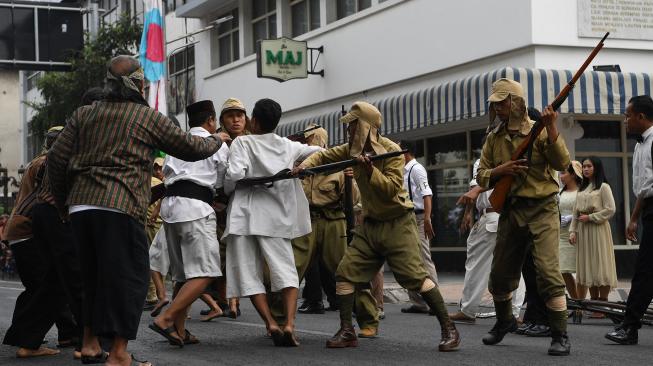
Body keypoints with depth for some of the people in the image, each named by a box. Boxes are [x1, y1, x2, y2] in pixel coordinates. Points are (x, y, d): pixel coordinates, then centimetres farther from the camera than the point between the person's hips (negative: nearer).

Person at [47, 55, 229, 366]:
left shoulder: (83, 114, 16)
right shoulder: (148, 117, 5)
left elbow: (57, 158, 11)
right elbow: (190, 148, 11)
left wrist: (62, 201, 23)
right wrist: (217, 140, 31)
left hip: (80, 205, 5)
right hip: (120, 207, -5)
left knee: (93, 274, 19)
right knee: (129, 276, 0)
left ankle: (90, 341, 23)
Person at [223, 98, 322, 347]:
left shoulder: (242, 142, -2)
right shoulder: (288, 146, 11)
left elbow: (236, 174, -14)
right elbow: (318, 152, 23)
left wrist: (224, 191, 4)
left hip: (245, 214, -2)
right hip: (275, 215, 2)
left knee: (249, 274, 4)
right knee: (286, 270, 1)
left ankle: (271, 324, -8)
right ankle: (289, 324, -17)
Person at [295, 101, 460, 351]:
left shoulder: (391, 150, -14)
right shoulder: (353, 149, 5)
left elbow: (391, 189, -20)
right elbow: (324, 156, 15)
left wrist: (370, 170, -31)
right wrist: (305, 165, -5)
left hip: (397, 224, -7)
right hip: (370, 225, 7)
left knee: (415, 276, -13)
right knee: (345, 273, -1)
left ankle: (449, 330, -5)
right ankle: (347, 332, 8)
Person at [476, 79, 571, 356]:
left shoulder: (538, 131, -6)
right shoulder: (494, 139, 9)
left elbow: (562, 163, -17)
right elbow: (481, 176, 10)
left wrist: (551, 130, -28)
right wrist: (499, 171, -11)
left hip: (542, 209, -5)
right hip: (510, 211, 6)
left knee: (548, 270, -16)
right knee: (500, 273, 14)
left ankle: (560, 335, -9)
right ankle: (505, 321, 39)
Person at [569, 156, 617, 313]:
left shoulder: (603, 187, 0)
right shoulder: (582, 189, 19)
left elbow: (610, 210, -8)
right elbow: (575, 212, 15)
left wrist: (590, 217, -12)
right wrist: (573, 231, 5)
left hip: (597, 228, -6)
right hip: (582, 231, 6)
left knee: (600, 265, -7)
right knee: (587, 266, 4)